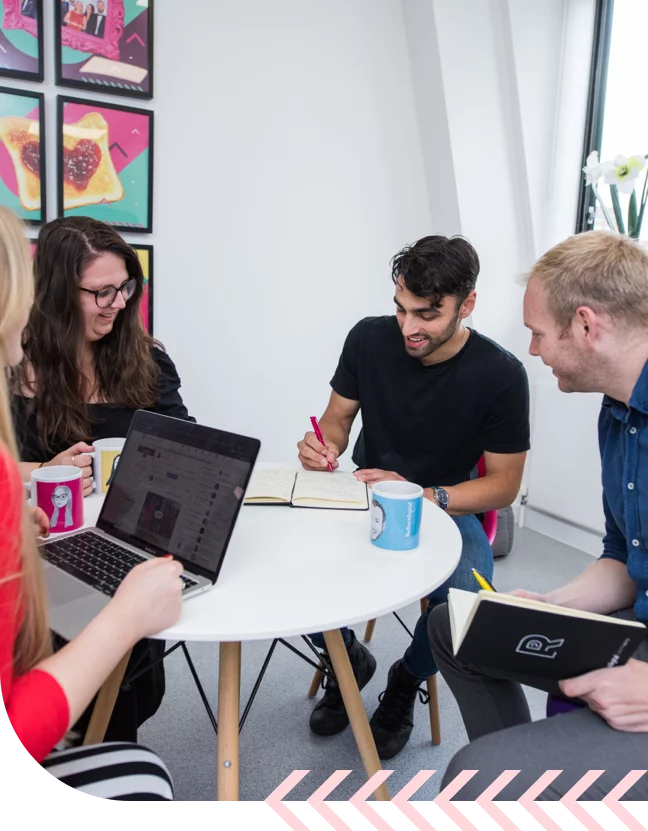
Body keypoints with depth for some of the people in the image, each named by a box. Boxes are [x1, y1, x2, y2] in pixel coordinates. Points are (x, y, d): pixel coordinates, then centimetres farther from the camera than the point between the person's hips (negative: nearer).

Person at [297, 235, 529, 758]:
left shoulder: (500, 375, -16)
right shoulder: (370, 338, -9)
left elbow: (504, 484, -9)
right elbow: (338, 418, 5)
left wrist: (421, 498, -25)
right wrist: (324, 445, -20)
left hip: (447, 508, -2)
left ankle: (407, 681, 9)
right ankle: (350, 661, 13)